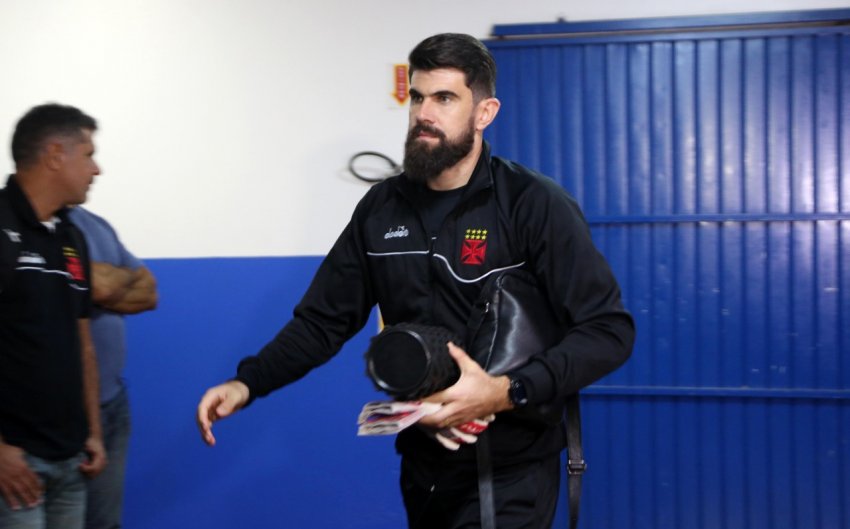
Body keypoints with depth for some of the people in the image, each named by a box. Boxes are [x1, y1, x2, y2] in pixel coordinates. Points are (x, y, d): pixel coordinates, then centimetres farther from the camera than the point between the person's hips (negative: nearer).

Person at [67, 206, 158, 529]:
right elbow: (99, 285, -24)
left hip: (113, 400, 8)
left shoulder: (97, 225, 12)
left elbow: (149, 292, 12)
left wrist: (112, 282, -8)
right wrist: (127, 275, -1)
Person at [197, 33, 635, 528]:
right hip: (422, 465, 5)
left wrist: (507, 392, -29)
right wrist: (248, 382, -10)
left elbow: (609, 330, -17)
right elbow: (324, 320, 6)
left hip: (508, 473, -5)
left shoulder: (534, 204, -12)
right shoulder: (381, 209, 4)